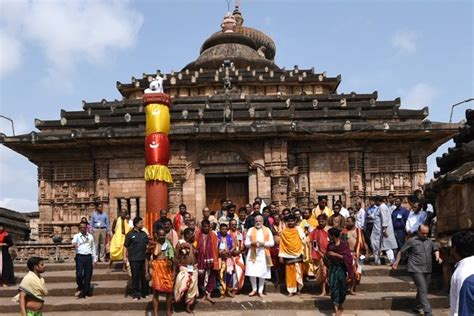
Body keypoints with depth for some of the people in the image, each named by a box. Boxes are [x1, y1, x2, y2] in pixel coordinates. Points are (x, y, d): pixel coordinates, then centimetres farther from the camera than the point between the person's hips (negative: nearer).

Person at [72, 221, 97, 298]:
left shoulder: (90, 236, 14)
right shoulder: (77, 236, 5)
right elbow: (74, 242, -17)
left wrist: (94, 259, 16)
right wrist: (74, 244, -42)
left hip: (88, 257, 3)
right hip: (80, 256, -3)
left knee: (88, 275, 2)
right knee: (79, 274, -11)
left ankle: (84, 292, 12)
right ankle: (80, 287, 16)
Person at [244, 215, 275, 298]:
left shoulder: (267, 230, 7)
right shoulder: (251, 230, 8)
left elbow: (272, 243, 3)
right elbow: (246, 243, 6)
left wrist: (263, 243, -14)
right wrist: (252, 243, -14)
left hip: (263, 254, 0)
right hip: (253, 254, 0)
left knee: (262, 273, 2)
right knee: (252, 272, -6)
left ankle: (260, 291, 14)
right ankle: (254, 289, 13)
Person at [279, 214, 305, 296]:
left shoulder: (299, 230, 1)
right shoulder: (284, 232, 2)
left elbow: (304, 241, -1)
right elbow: (281, 244, 3)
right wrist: (281, 256, 0)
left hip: (298, 255, -1)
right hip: (288, 255, 1)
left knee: (298, 272, -2)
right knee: (290, 273, 3)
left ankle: (298, 288, 17)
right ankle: (291, 290, 11)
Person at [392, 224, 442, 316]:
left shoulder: (429, 241, 13)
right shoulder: (411, 241, -3)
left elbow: (435, 250, 27)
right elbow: (401, 252, 2)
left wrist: (438, 257, 6)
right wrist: (396, 262, 1)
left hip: (427, 270, 6)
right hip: (416, 270, -6)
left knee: (421, 291, 15)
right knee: (423, 291, -13)